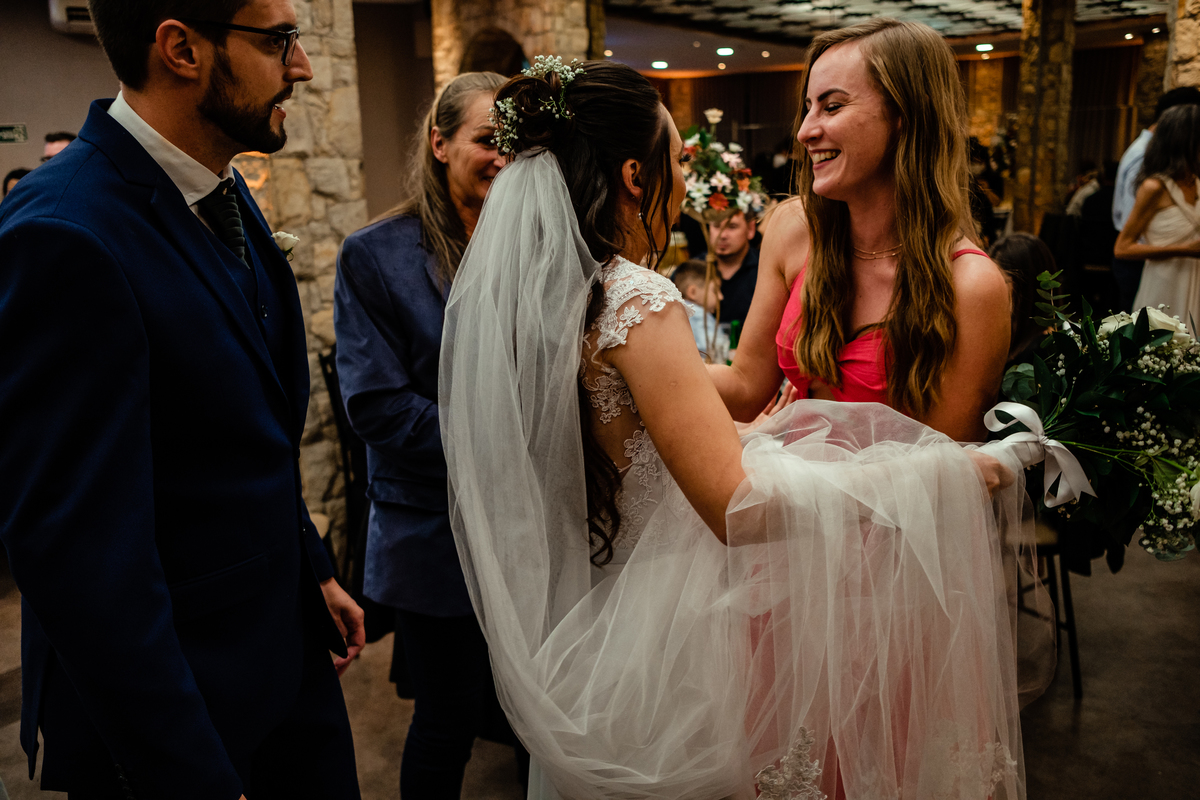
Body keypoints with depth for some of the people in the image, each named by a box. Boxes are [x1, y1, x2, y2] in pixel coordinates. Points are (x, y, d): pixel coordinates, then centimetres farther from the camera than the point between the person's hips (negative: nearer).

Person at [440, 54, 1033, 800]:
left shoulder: (531, 286, 2)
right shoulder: (636, 298, -24)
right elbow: (737, 506, -29)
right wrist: (940, 474, -23)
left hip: (582, 607, 9)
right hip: (664, 620, -9)